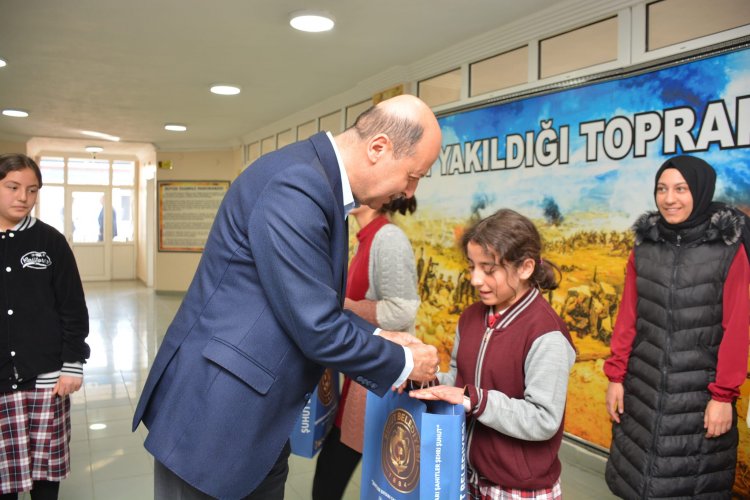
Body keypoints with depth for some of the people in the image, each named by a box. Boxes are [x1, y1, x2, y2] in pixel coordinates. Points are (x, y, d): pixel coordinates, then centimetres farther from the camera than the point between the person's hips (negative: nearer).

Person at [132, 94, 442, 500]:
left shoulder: (321, 180, 6)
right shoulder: (296, 184, -24)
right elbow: (316, 329, -24)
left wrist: (378, 339, 7)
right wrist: (403, 363, -9)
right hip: (214, 411, -9)